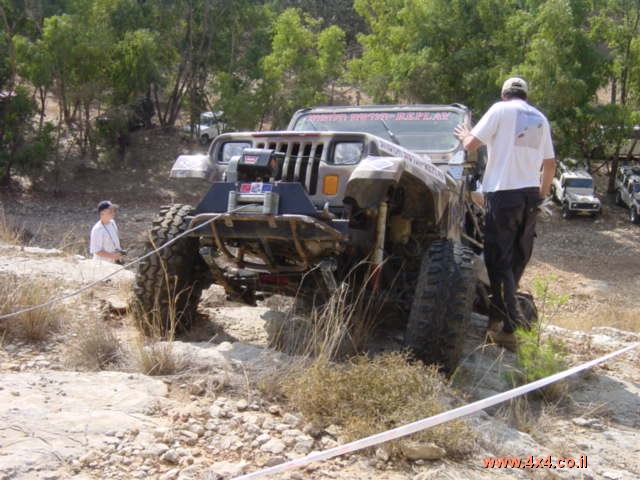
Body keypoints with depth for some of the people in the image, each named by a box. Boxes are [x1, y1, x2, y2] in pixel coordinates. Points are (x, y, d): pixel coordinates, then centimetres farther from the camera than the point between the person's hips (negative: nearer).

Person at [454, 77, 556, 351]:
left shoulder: (501, 110, -3)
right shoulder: (540, 118, 15)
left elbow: (471, 145, -5)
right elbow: (549, 163, 17)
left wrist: (464, 135, 17)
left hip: (503, 194, -6)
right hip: (531, 195, 6)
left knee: (499, 260, -4)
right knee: (517, 260, 15)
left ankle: (508, 328, -8)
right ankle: (499, 315, 27)